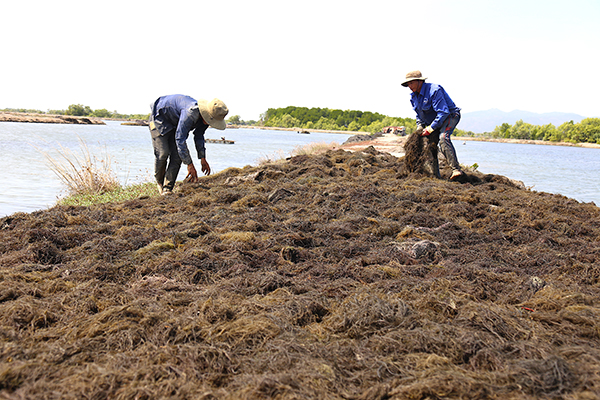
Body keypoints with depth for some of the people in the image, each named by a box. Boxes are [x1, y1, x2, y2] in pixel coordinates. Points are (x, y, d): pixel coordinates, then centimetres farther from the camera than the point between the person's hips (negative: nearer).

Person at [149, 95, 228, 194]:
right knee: (163, 153, -18)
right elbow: (180, 139, -39)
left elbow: (199, 136, 7)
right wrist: (190, 165, -38)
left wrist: (202, 158, 1)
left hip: (174, 124, 8)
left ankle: (167, 188, -3)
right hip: (159, 117, -8)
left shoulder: (206, 117, -14)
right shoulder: (190, 113, -41)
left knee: (177, 155, -7)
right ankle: (159, 182, 9)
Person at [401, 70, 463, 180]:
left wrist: (430, 128, -29)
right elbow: (419, 115, 17)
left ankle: (456, 169, -37)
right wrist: (420, 126, -1)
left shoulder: (434, 90, -27)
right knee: (430, 144, -2)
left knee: (443, 137, -32)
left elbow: (443, 112, -31)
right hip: (434, 121, 9)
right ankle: (435, 174, 8)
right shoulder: (414, 97, 1)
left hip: (450, 116, -9)